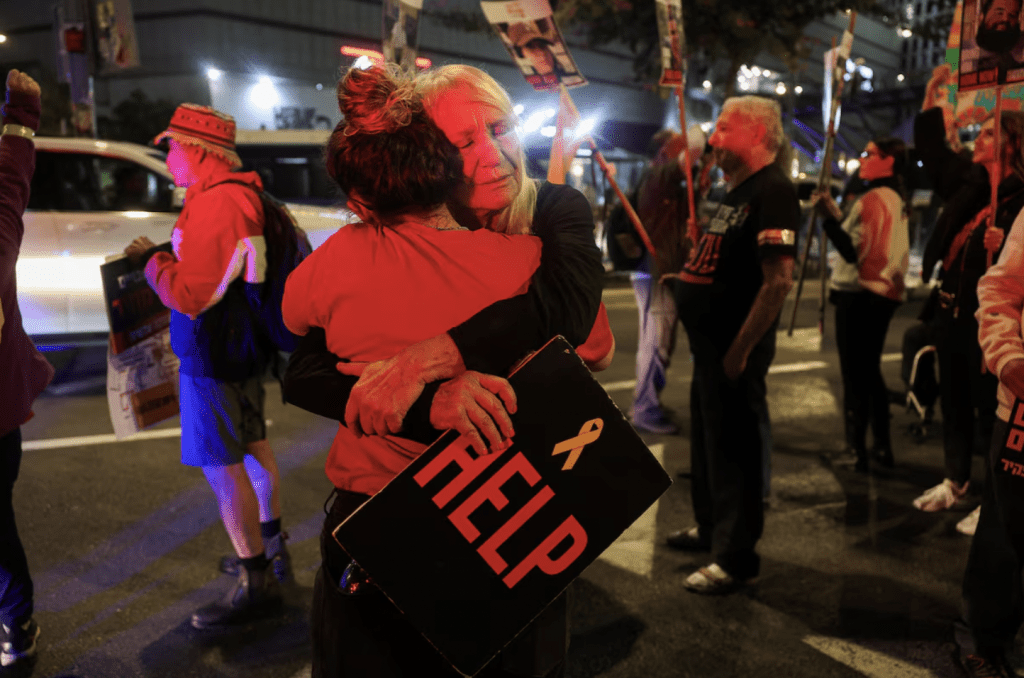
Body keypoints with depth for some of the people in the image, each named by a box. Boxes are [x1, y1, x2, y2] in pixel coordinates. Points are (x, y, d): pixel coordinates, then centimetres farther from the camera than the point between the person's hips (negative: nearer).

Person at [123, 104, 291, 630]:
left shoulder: (215, 205, -24)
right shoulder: (242, 196, 10)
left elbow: (190, 295, -24)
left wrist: (150, 260, -9)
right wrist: (163, 258, 12)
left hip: (214, 358, -11)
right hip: (241, 348, 11)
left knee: (222, 467, -3)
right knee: (252, 447, 21)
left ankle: (257, 585, 6)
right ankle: (271, 549, 37)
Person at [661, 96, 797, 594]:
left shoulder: (771, 190, -17)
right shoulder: (737, 192, 15)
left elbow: (778, 280, -25)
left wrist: (740, 349, -24)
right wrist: (686, 279, 9)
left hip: (734, 348, -10)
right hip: (709, 343, 10)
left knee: (732, 450, 0)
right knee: (707, 441, 21)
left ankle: (735, 558, 14)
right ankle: (711, 529, 38)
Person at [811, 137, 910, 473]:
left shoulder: (871, 199, -15)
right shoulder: (896, 201, 15)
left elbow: (852, 251, -22)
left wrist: (828, 215, -25)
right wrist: (837, 215, 17)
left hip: (859, 295, -10)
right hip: (884, 294, 10)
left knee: (854, 374, -4)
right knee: (871, 370, 18)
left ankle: (856, 451, 0)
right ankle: (882, 446, 24)